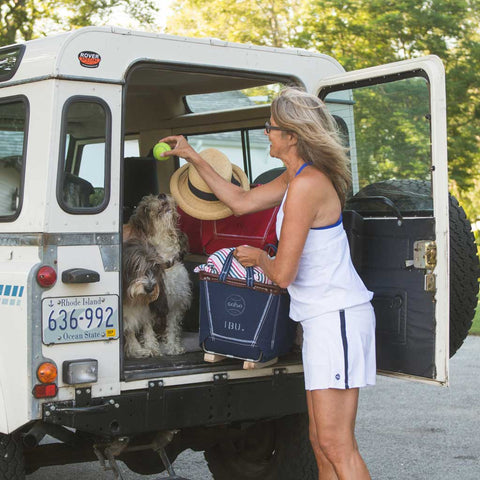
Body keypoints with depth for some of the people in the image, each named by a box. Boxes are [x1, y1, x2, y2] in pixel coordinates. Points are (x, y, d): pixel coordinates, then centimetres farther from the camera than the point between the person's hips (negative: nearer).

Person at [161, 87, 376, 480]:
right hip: (322, 318, 10)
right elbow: (241, 201, 27)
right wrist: (193, 158, 28)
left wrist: (259, 257, 5)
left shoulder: (306, 185, -18)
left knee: (336, 445, -11)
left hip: (337, 316, -10)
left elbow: (283, 274, -18)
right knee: (321, 442, 11)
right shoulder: (296, 178, 14)